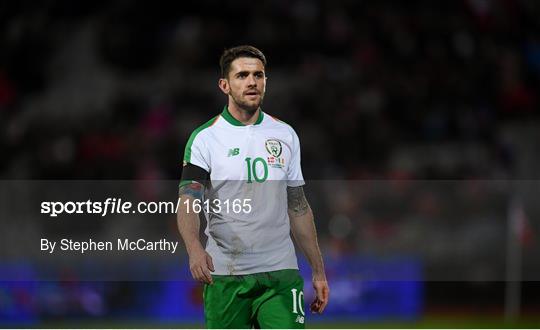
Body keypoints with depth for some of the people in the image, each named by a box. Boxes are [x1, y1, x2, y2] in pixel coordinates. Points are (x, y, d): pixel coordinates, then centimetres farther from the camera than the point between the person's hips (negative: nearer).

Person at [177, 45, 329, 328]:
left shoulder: (285, 135, 10)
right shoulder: (204, 138, -2)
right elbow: (188, 201, -15)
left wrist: (318, 270, 13)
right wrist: (194, 247, -35)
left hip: (280, 273, 2)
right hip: (224, 277, -2)